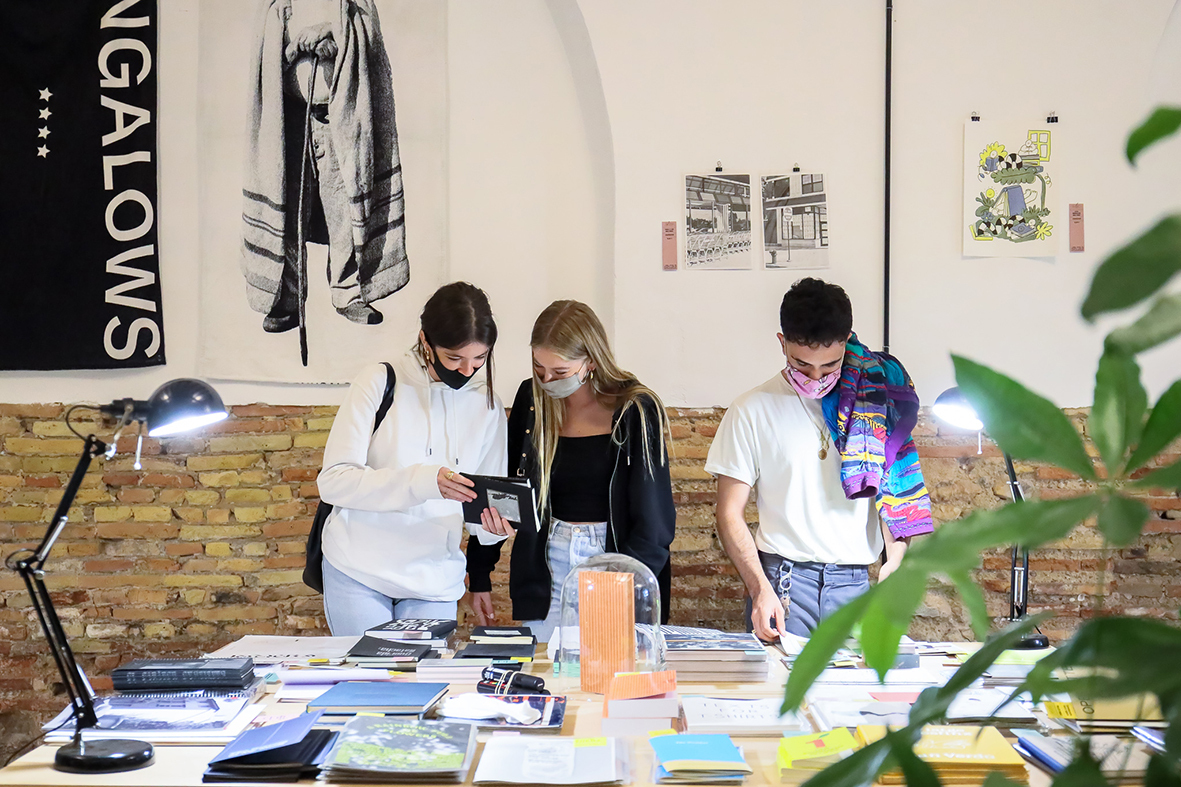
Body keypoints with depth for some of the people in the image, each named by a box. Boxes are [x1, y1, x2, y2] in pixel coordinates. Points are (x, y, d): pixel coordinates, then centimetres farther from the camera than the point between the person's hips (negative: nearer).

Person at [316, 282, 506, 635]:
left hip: (435, 581, 3)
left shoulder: (487, 406, 4)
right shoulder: (380, 384, -7)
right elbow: (333, 482, -15)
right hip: (359, 573, -3)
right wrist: (423, 481, -27)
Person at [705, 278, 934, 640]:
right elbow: (730, 514, 0)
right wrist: (760, 589, -13)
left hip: (855, 583, 2)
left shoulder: (871, 401, 8)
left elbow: (895, 488, 9)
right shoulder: (753, 410, 1)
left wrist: (894, 560, -9)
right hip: (782, 581, -2)